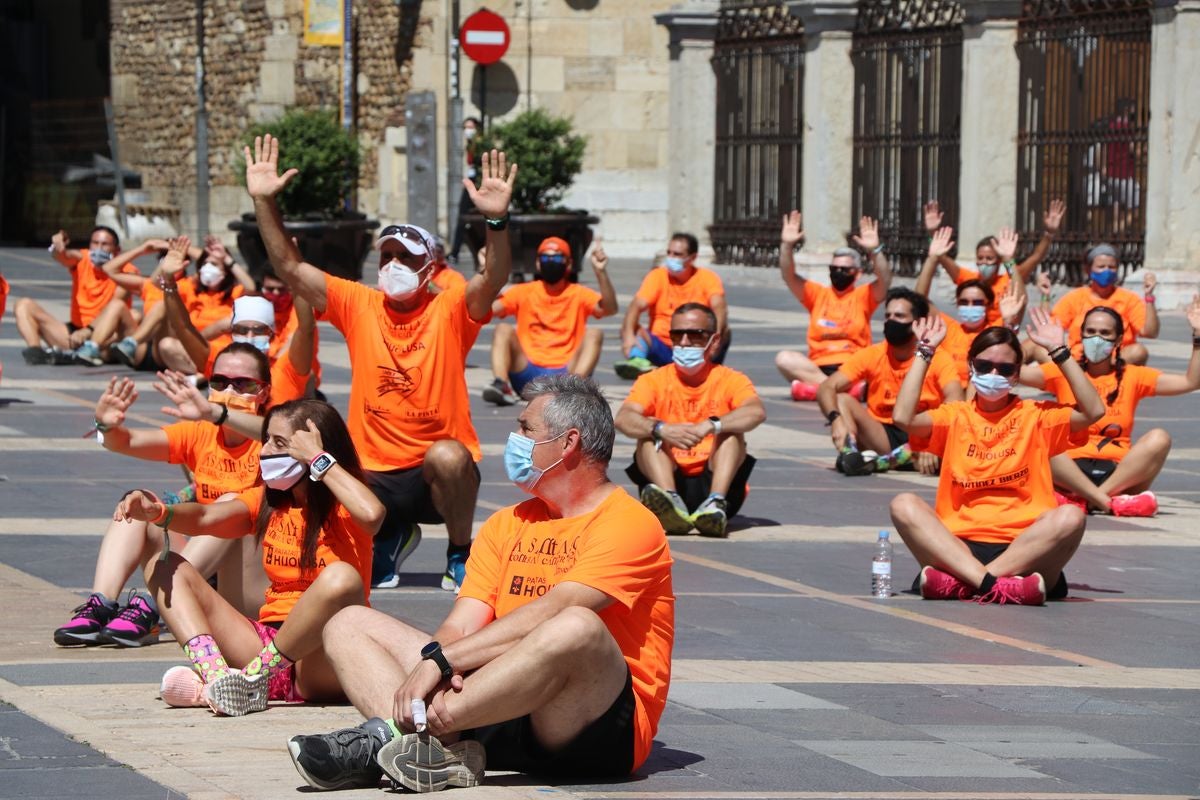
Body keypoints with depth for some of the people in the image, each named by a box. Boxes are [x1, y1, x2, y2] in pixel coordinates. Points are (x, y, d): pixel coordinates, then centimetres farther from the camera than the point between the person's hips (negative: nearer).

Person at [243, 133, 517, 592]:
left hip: (439, 474, -3)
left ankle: (461, 553, -8)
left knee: (448, 456, -38)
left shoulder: (450, 310, -6)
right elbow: (290, 268, -1)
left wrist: (497, 219, -41)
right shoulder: (358, 305, 3)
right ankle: (393, 537, 23)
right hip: (374, 473, 3)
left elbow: (495, 278, -24)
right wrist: (264, 203, -11)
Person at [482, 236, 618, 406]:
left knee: (594, 334, -19)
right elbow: (487, 310, -4)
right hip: (527, 374, 1)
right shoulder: (524, 292, 10)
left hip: (565, 373, -1)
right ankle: (502, 385, -37)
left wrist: (601, 272, -24)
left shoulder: (579, 294, 8)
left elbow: (610, 309, -10)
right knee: (503, 329, -16)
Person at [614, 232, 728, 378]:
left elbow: (719, 308, -18)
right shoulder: (657, 276, 1)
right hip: (661, 348, 1)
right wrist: (628, 335, -35)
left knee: (724, 331, -26)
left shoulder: (708, 278, -1)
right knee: (630, 326, -23)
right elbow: (637, 306, -14)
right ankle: (637, 361, -52)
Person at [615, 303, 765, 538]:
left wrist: (711, 426, -38)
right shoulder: (654, 381, 5)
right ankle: (671, 503, -47)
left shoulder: (730, 380, 3)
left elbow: (757, 412, -20)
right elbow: (623, 419, -15)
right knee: (649, 434, -20)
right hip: (670, 481, 1)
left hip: (712, 482, -1)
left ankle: (716, 504, -43)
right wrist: (662, 429, -36)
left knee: (730, 430, -19)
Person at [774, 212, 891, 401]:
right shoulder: (817, 294, 15)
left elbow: (885, 281, -8)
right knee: (784, 358, -27)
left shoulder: (864, 296, 10)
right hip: (818, 368, 2)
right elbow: (789, 276, 3)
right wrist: (787, 246, -12)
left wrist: (875, 250, -23)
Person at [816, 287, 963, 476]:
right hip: (882, 437, 2)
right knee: (841, 399, -18)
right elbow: (827, 388, -9)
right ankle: (849, 452, -48)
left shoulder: (938, 359, -6)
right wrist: (836, 419, -32)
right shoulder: (871, 355, 1)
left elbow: (955, 404, -22)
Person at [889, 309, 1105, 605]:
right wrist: (925, 353, 0)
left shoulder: (1036, 415, 15)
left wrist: (1059, 352, -1)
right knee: (904, 505, -25)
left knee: (1071, 516, -30)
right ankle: (996, 585, -45)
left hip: (1023, 549, -1)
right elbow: (904, 417, -3)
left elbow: (1093, 411, -1)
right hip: (959, 545, 1)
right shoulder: (955, 417, 16)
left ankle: (958, 583, -40)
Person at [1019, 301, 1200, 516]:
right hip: (1071, 473, -1)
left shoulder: (1132, 376, 14)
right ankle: (1110, 501, -39)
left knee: (1159, 438, -26)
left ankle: (1083, 500, -33)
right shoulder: (1064, 372, 12)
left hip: (1119, 474, 1)